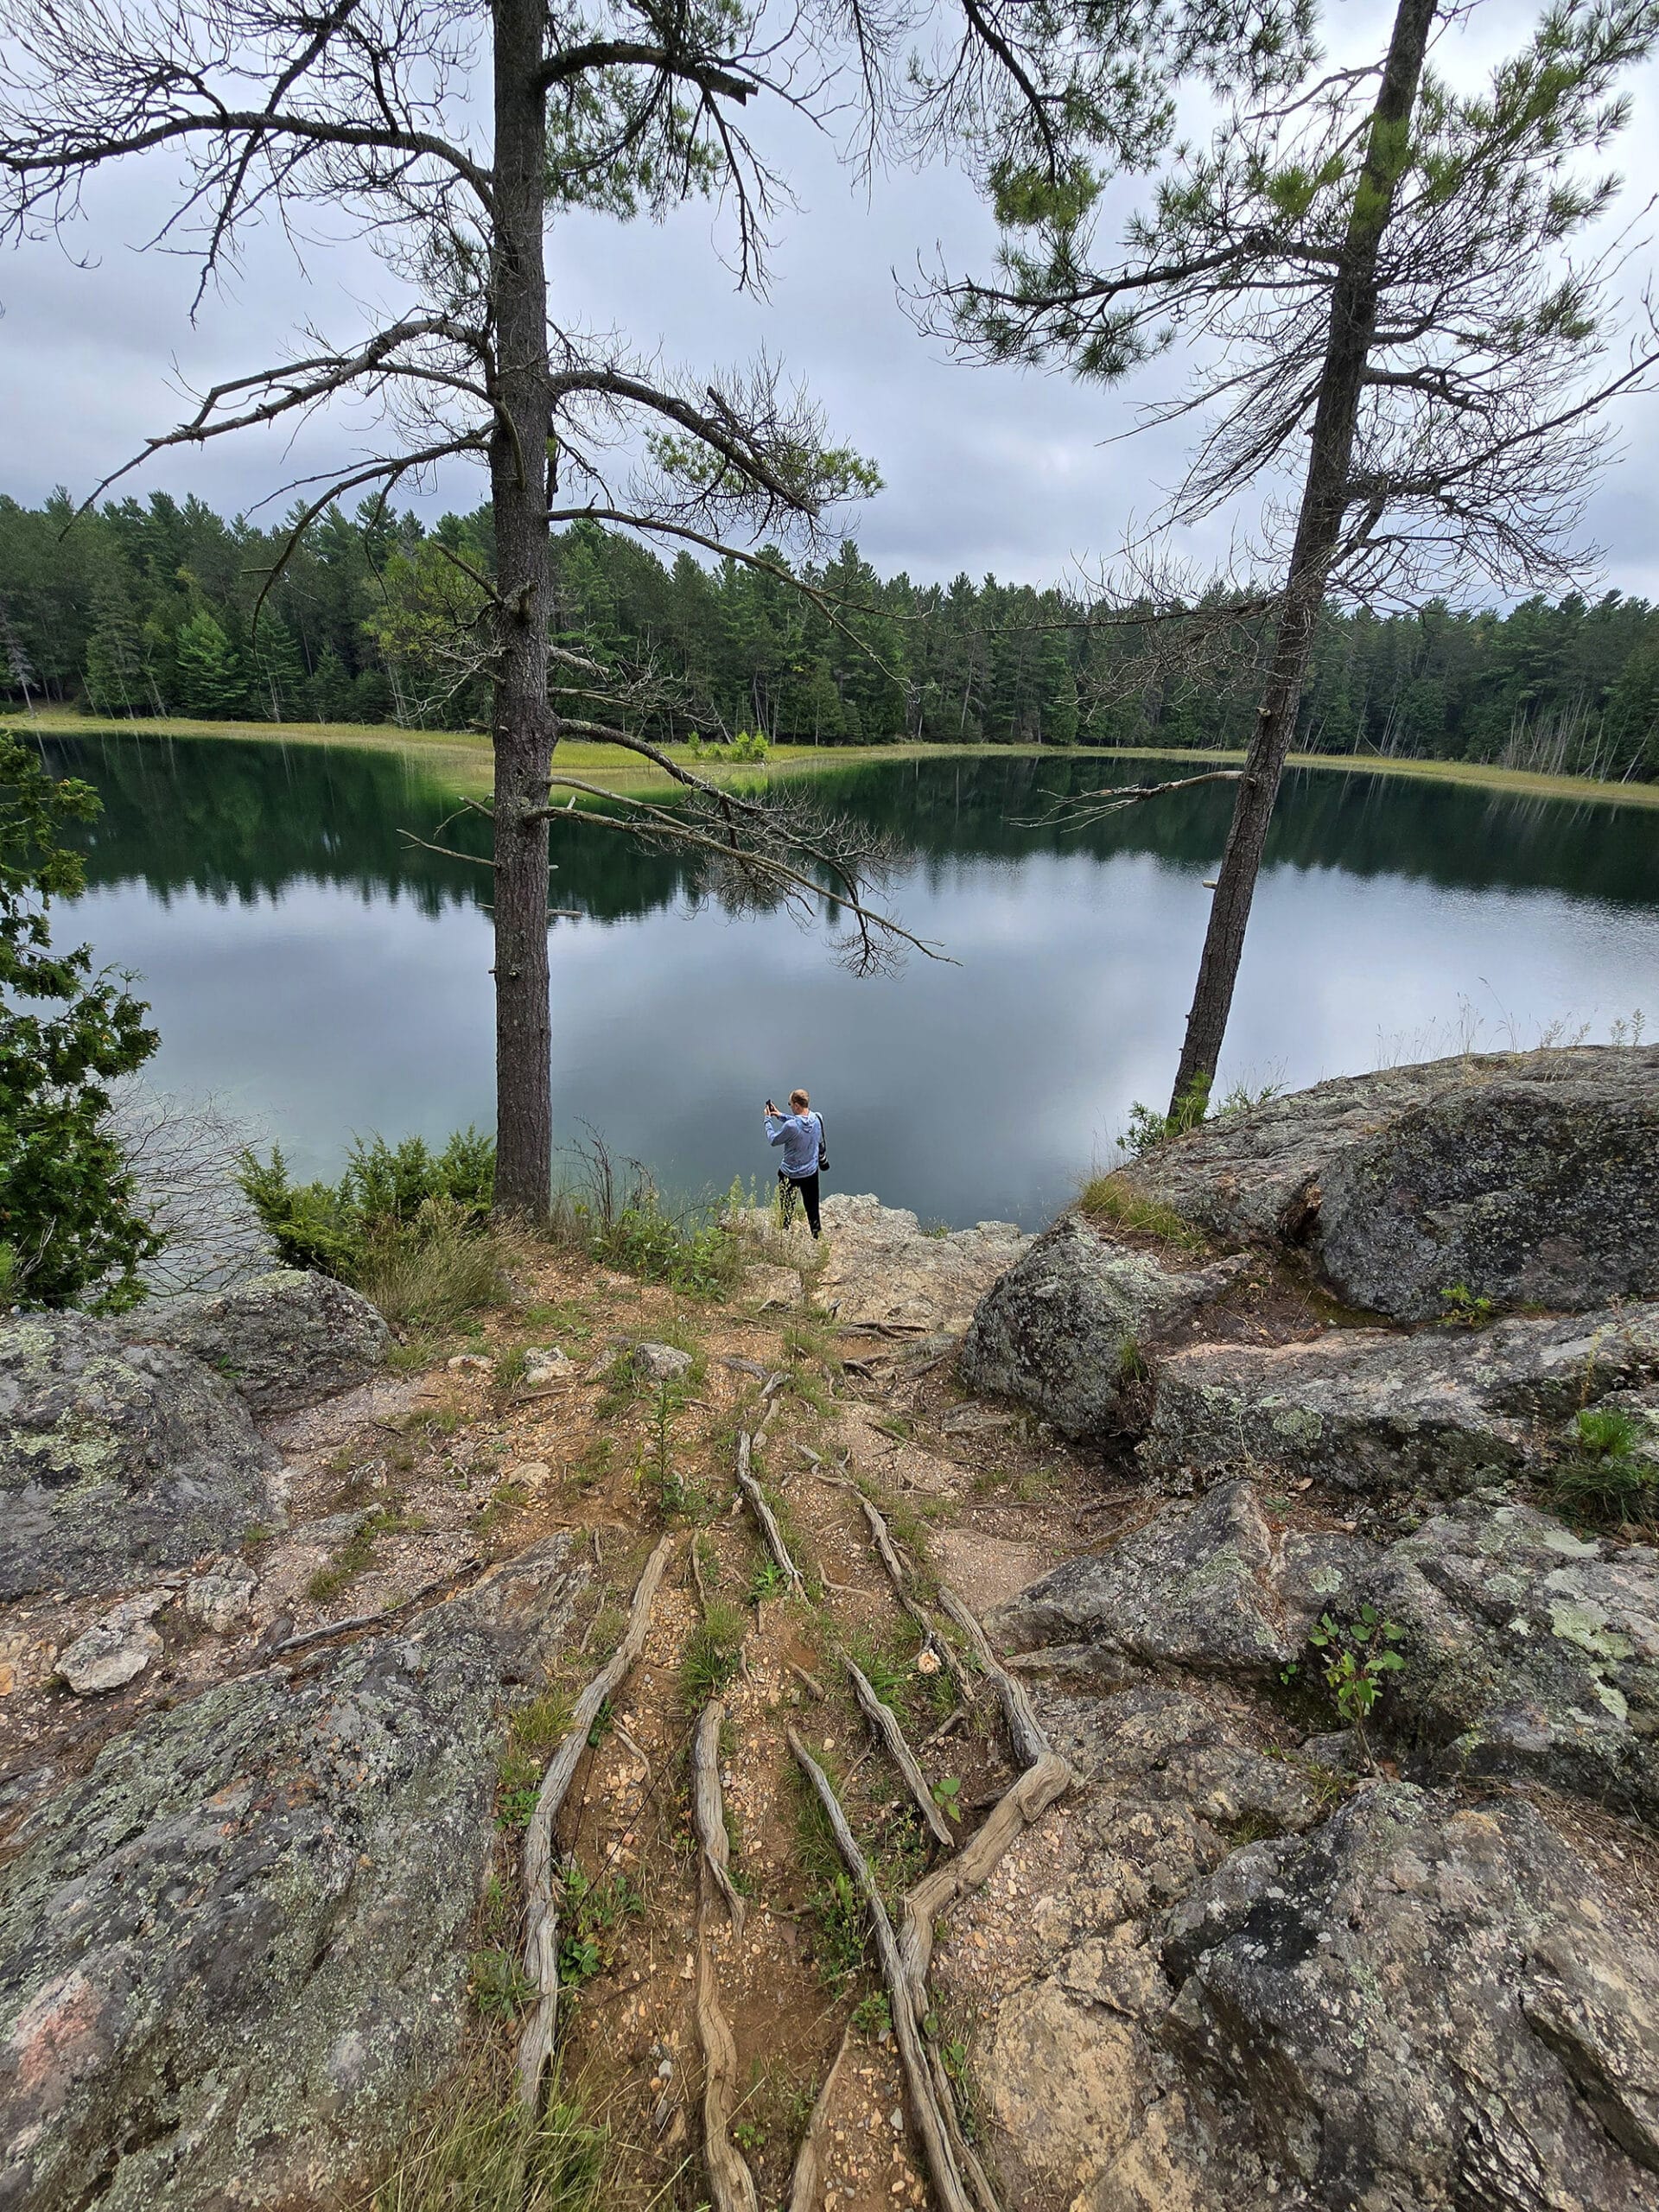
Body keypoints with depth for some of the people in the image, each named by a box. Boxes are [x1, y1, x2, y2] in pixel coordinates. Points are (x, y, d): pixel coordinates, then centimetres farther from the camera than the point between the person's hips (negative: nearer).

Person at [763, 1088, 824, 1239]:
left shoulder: (791, 1126, -30)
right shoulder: (817, 1119, -11)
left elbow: (773, 1140, -13)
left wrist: (768, 1119, -1)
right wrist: (780, 1116, 8)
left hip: (790, 1175, -5)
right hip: (811, 1173, 5)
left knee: (786, 1210, 15)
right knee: (812, 1209, 20)